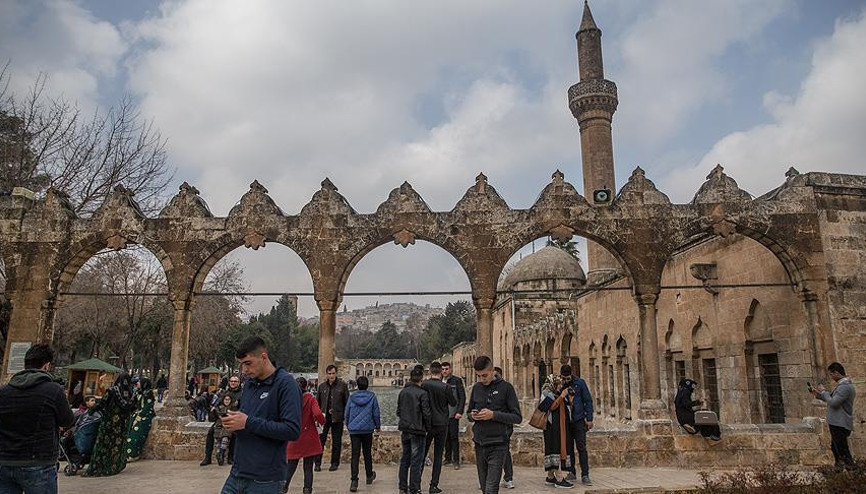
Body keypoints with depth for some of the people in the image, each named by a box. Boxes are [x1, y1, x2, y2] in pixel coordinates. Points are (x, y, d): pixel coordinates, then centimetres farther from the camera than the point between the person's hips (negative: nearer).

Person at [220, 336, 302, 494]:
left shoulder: (285, 383, -14)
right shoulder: (249, 383, 10)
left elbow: (293, 430, -21)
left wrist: (249, 423, -20)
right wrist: (234, 423, -2)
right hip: (237, 474, 7)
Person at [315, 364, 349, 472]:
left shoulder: (342, 386, 0)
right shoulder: (322, 386, 7)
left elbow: (347, 402, 2)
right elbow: (317, 401, 12)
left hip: (337, 418, -1)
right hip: (324, 417, 2)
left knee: (336, 441, 7)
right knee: (320, 440, 1)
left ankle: (335, 463, 18)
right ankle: (318, 463, 10)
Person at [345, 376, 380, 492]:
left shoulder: (352, 397, -2)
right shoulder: (372, 396, -5)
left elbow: (347, 413, 6)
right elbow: (376, 413, 1)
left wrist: (348, 425, 23)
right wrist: (378, 425, 16)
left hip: (354, 430, 0)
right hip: (368, 429, 0)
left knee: (355, 455, -1)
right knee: (367, 453, 16)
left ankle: (354, 481, -10)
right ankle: (369, 476, 31)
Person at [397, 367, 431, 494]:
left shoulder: (402, 392, 3)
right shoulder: (422, 393, -14)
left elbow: (398, 411, 10)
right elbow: (426, 414, -13)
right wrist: (428, 428, 0)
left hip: (404, 430, 6)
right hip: (417, 431, -6)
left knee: (404, 459, 17)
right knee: (416, 461, 3)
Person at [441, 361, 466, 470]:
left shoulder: (456, 380, -4)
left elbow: (462, 397, -5)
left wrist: (460, 412, -12)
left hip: (453, 414, -4)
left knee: (454, 437, -3)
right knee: (446, 437, 10)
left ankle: (456, 461, 2)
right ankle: (448, 458, 20)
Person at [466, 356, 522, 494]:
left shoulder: (505, 387, -6)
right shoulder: (476, 388, 8)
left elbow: (517, 417, -7)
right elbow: (469, 413, 18)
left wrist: (493, 415, -18)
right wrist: (472, 416, -6)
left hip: (497, 445, -5)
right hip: (479, 444, 5)